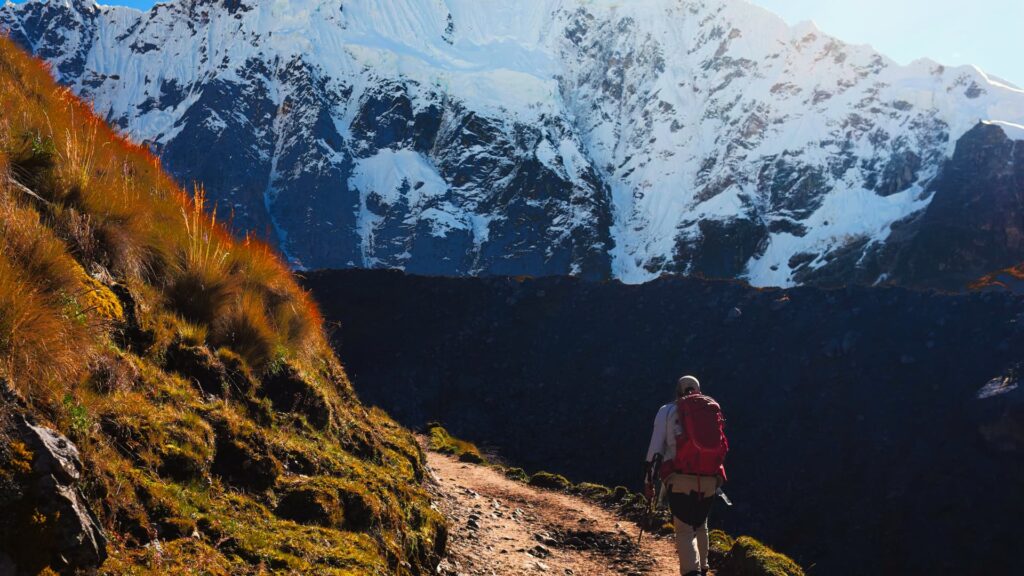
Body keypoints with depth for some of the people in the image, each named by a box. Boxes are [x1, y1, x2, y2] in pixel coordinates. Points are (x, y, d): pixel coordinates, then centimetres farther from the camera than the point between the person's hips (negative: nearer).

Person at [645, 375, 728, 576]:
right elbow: (720, 448, 19)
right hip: (710, 480, 3)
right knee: (700, 526, 23)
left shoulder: (667, 411, 8)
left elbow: (655, 447, 2)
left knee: (684, 529, -4)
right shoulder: (713, 410, 17)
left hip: (680, 478, -3)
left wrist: (649, 479, 7)